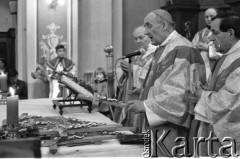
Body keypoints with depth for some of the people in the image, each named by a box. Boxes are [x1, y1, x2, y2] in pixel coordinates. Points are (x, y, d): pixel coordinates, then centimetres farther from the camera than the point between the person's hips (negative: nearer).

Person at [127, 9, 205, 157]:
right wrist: (142, 102, 4)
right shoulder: (162, 50, 14)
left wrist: (146, 105, -17)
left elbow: (179, 92, -21)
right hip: (160, 122, 9)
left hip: (173, 124, -9)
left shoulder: (181, 49, -16)